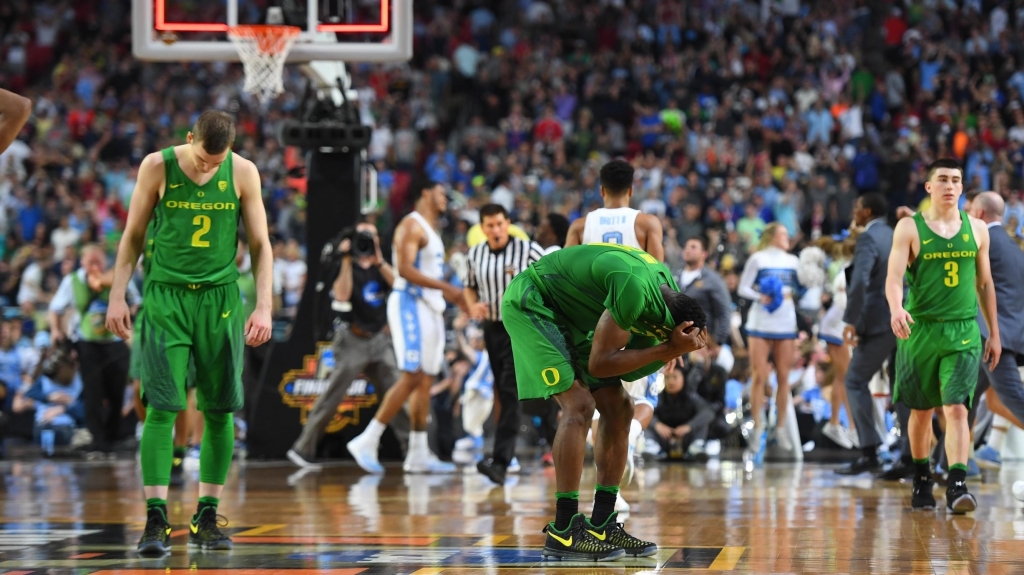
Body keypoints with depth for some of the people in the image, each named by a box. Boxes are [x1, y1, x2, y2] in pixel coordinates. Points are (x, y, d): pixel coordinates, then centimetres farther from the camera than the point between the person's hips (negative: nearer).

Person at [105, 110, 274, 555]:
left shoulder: (243, 172, -1)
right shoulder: (157, 167, -4)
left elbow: (260, 244, 5)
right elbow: (133, 235, 5)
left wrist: (263, 307, -4)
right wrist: (117, 297, 1)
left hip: (221, 299, 2)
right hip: (166, 296, -2)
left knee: (220, 410, 4)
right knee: (162, 407, -10)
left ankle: (206, 518, 13)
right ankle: (156, 519, -11)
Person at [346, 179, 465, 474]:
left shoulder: (431, 230, 20)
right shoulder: (412, 225, -9)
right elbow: (405, 269, -21)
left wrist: (452, 296, 18)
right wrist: (446, 287, -24)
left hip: (431, 308, 10)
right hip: (410, 304, -10)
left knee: (426, 380, 6)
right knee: (411, 378, -15)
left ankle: (418, 455, 6)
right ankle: (367, 442, -13)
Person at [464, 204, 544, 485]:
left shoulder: (529, 250, -11)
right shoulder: (475, 254, 4)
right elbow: (470, 286, 19)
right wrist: (473, 305, -1)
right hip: (492, 327, 6)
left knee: (510, 394, -16)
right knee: (503, 395, 13)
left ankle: (500, 461, -23)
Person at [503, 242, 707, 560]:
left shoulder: (666, 289, -4)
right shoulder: (635, 287, -33)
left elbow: (627, 370, -1)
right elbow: (599, 363, -27)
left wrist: (670, 350, -17)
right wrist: (666, 349, -27)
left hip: (568, 316, 10)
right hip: (530, 304, -10)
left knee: (618, 409, 3)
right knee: (579, 406, -20)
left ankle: (602, 525, 7)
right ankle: (563, 532, -17)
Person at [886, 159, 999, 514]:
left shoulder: (976, 229, 8)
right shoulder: (910, 228, -1)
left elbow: (984, 284, 15)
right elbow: (894, 277, -11)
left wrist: (994, 334, 16)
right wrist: (896, 309, -31)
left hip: (963, 331, 1)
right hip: (920, 329, -1)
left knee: (956, 408, -13)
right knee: (921, 411, 10)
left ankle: (957, 486, -20)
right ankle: (922, 481, 28)